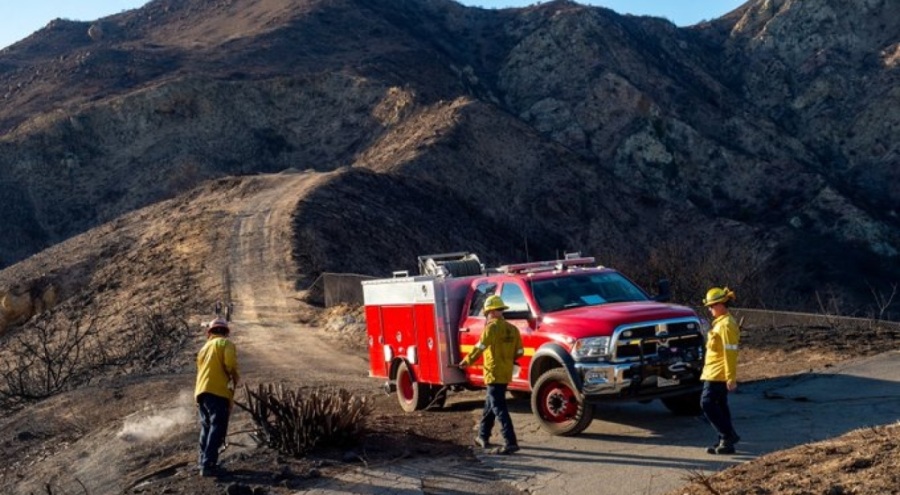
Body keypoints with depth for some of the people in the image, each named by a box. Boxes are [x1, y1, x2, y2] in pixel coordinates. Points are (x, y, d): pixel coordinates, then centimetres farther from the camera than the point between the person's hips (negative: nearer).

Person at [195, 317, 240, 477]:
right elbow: (229, 363, -13)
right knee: (217, 429, -9)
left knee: (206, 427, 16)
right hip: (217, 391, -7)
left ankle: (204, 462, 15)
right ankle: (208, 465, -17)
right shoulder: (225, 343, 3)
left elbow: (202, 370, 21)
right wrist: (235, 377, 3)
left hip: (200, 391, 7)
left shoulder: (204, 347, 25)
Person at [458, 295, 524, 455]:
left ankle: (510, 442, -15)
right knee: (490, 404, 21)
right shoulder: (512, 328, 9)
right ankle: (483, 436, 31)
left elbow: (480, 347, -18)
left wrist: (467, 361, -5)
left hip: (494, 374, -8)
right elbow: (519, 352, 11)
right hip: (506, 374, 8)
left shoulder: (492, 327, -13)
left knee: (499, 408, -8)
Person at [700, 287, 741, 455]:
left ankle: (728, 436, -7)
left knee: (707, 403, -10)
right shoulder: (720, 322, 16)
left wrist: (731, 378, -22)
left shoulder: (726, 325, -16)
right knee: (720, 406, 12)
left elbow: (730, 353, -20)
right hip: (715, 373, 10)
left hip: (718, 375, -10)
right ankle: (726, 441, 17)